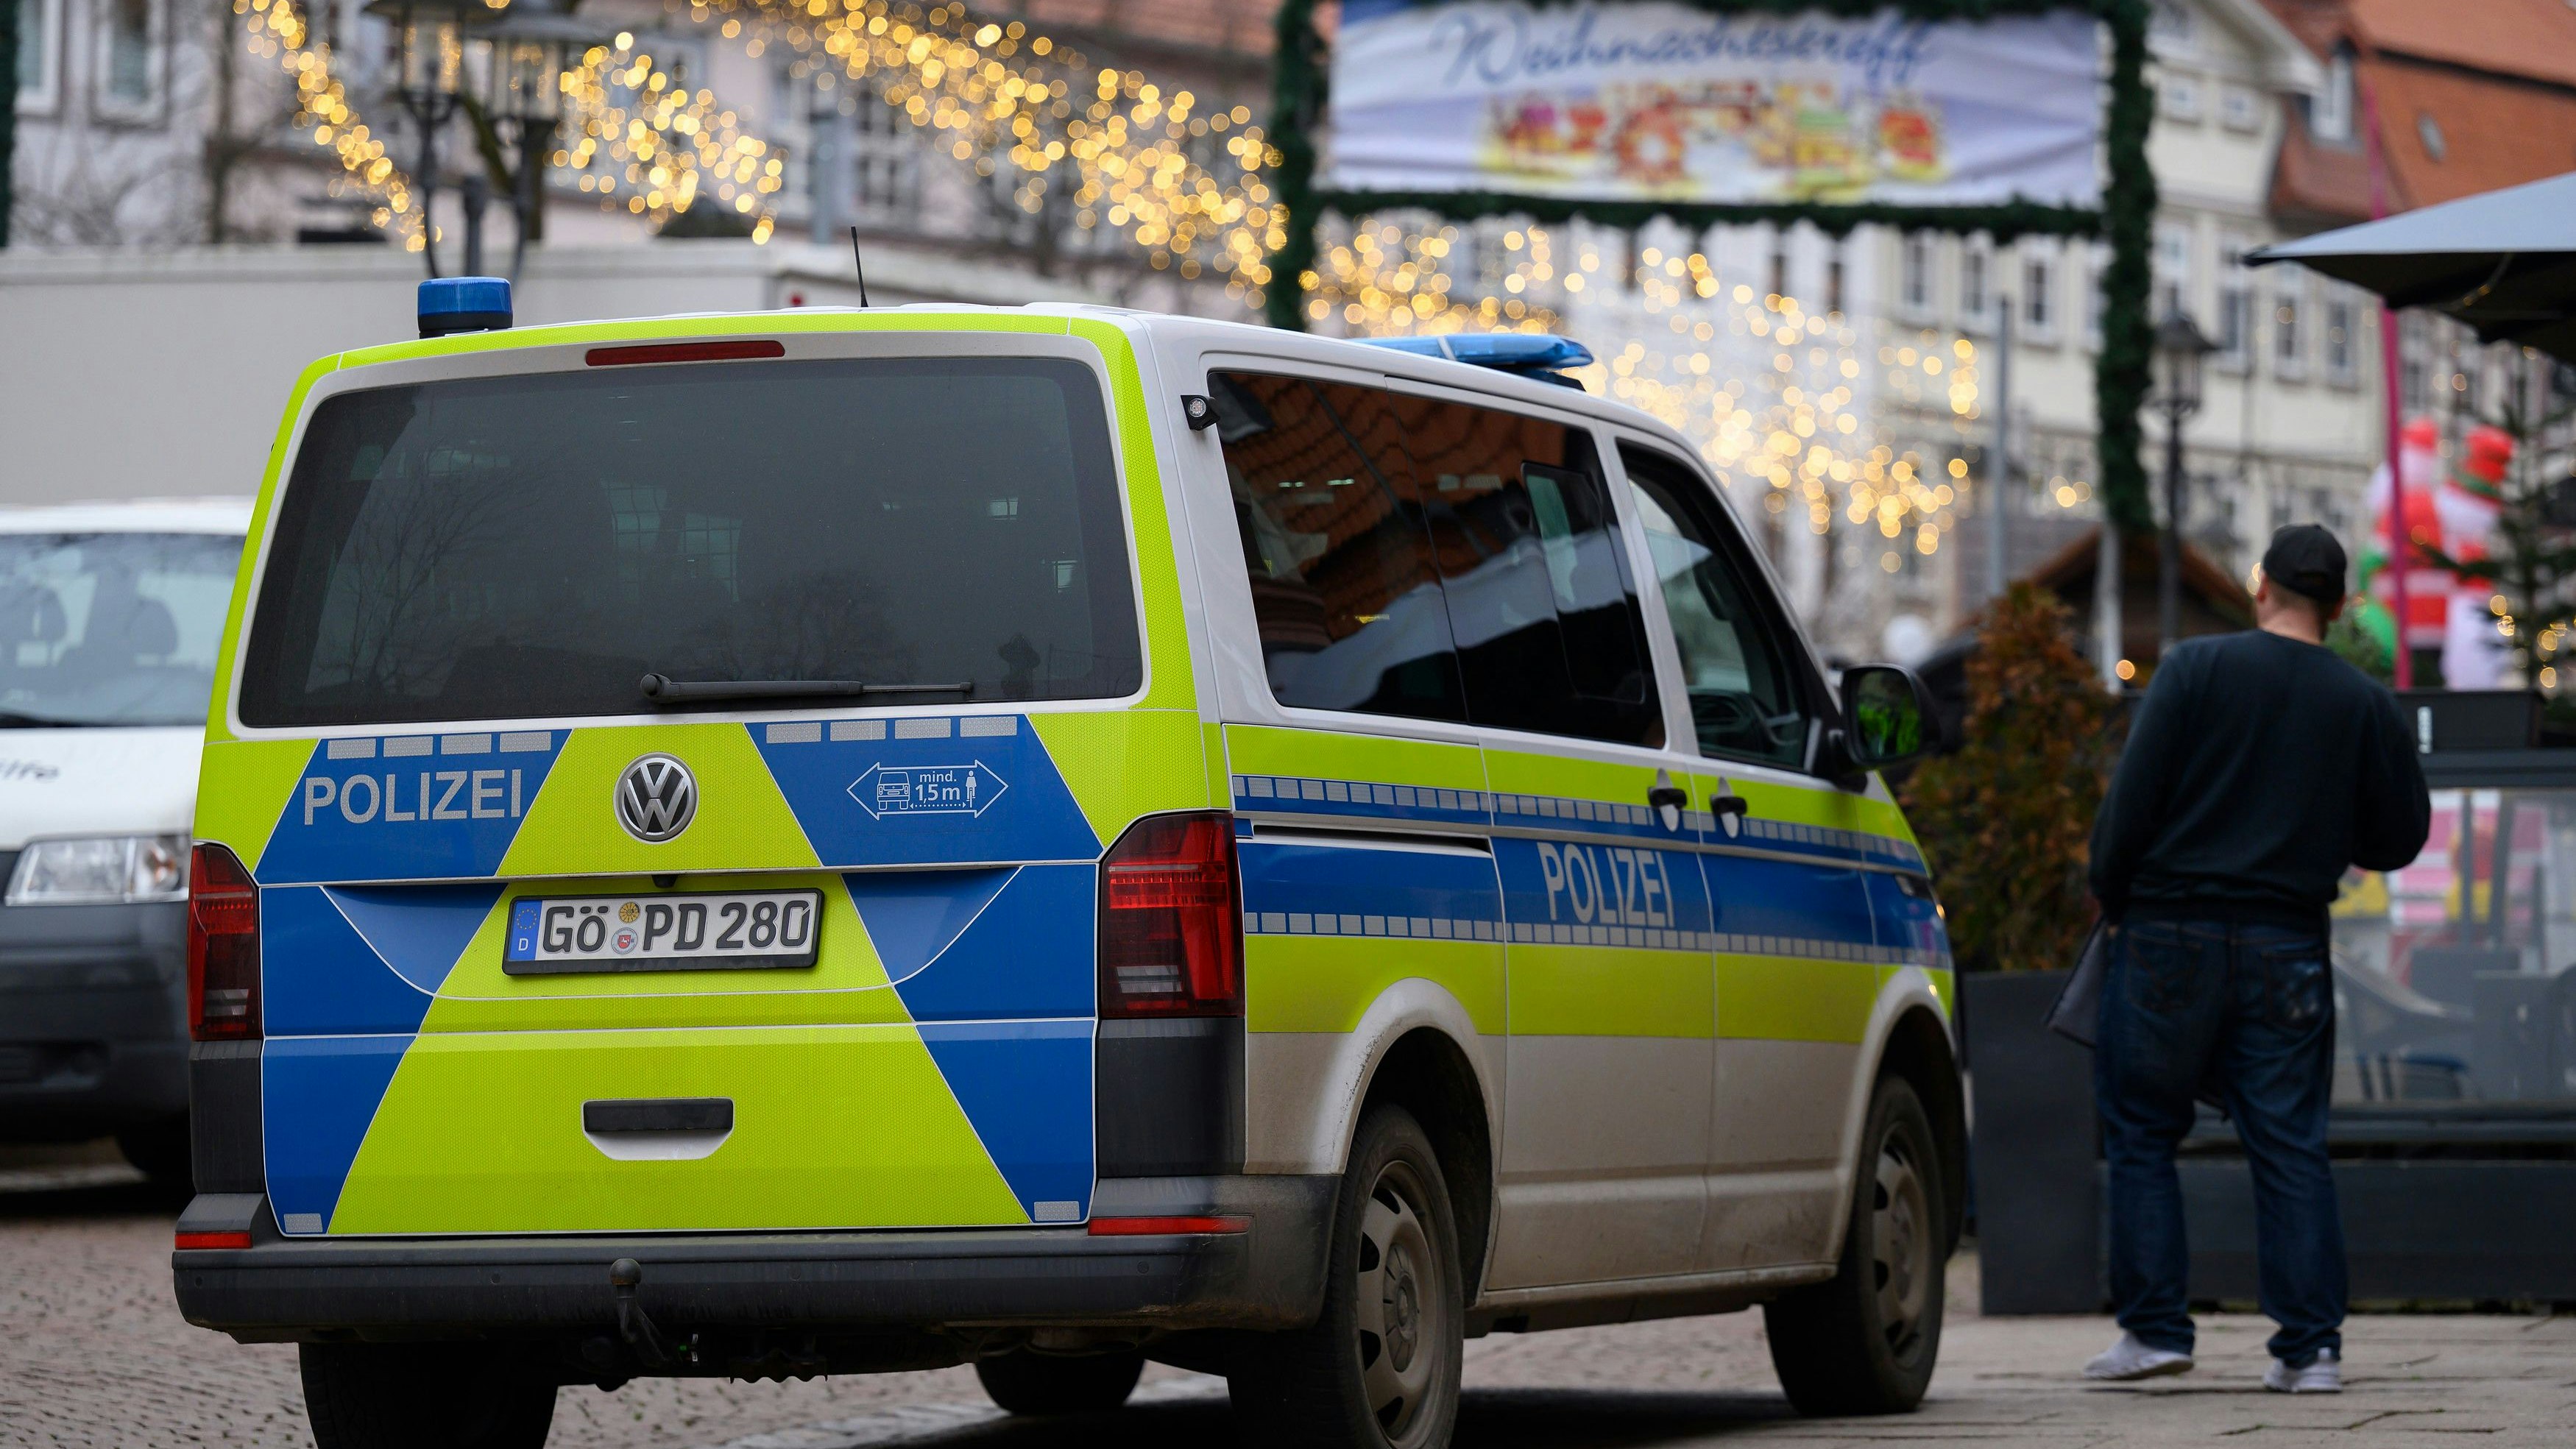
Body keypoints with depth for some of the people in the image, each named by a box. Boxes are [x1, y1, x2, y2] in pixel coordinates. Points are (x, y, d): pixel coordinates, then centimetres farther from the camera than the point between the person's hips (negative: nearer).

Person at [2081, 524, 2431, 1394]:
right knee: (2291, 1149, 5)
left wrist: (2111, 896, 7)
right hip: (2288, 949, 2)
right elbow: (2400, 839, 9)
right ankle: (2310, 1347, 1)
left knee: (2142, 1134, 9)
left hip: (2172, 933, -2)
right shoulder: (2366, 704, 3)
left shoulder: (2196, 669, -5)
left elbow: (2132, 799, -8)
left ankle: (2154, 1329, 4)